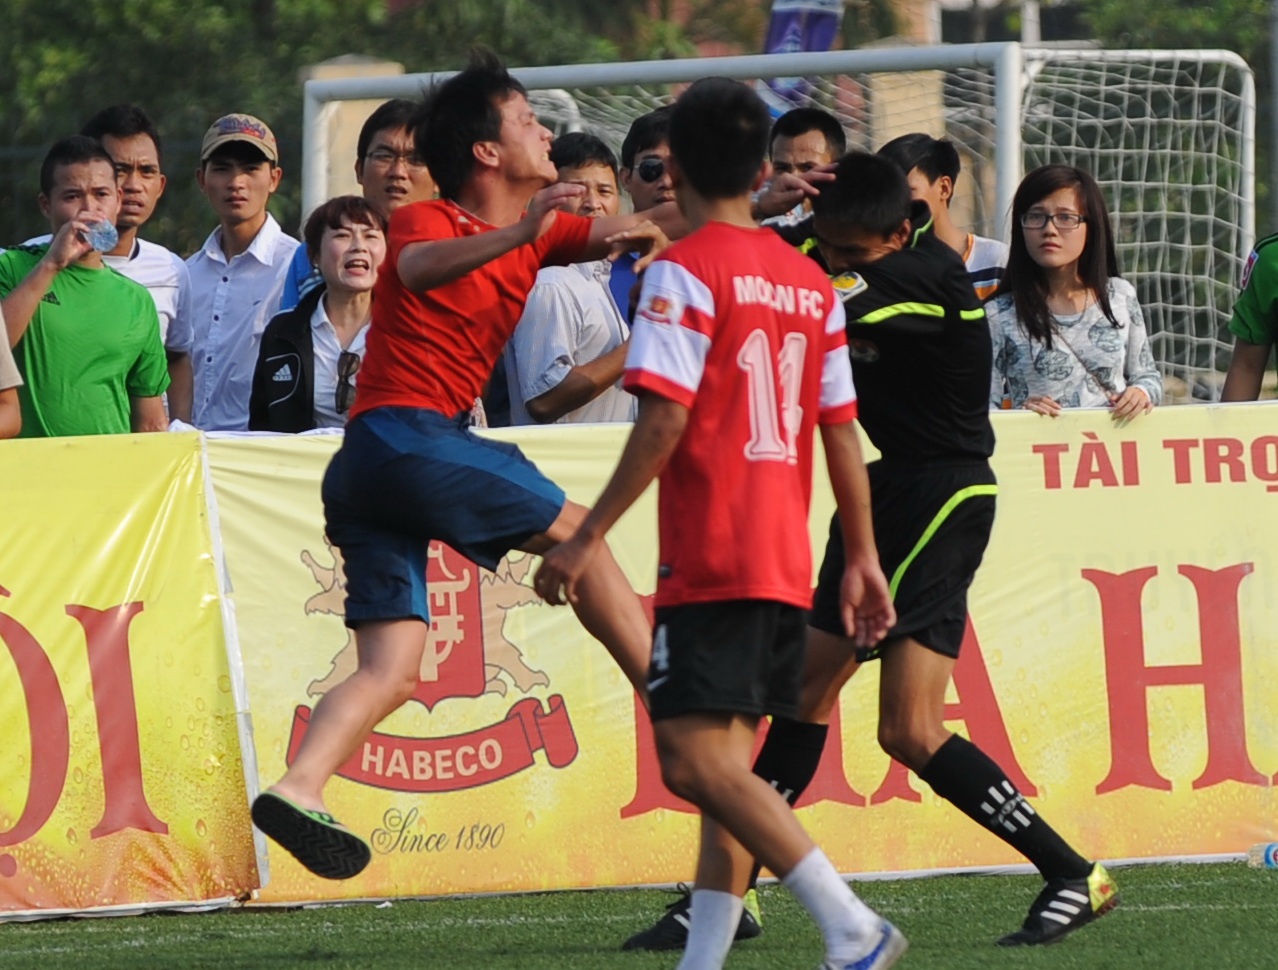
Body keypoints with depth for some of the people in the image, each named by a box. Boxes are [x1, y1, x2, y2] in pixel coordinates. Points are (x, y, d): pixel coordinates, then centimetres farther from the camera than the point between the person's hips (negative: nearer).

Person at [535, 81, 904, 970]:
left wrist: (590, 537, -12)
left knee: (696, 761, -11)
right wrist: (863, 558, 19)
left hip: (710, 562, -8)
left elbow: (664, 421, -16)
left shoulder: (686, 270, -8)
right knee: (725, 767, 11)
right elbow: (842, 431, 14)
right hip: (787, 564, 8)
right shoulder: (810, 281, 13)